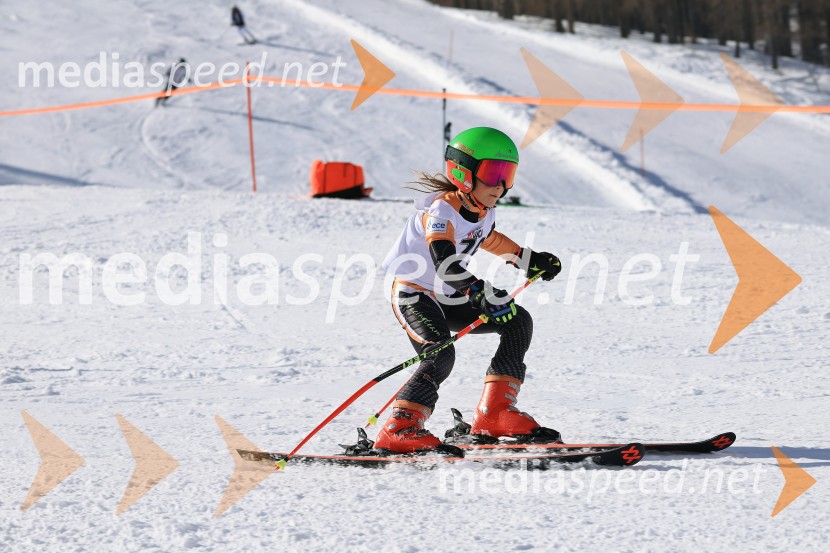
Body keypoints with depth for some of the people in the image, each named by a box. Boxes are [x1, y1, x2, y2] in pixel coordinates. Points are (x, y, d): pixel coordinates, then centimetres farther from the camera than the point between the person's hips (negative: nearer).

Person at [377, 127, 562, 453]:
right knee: (441, 355, -32)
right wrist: (488, 297, -48)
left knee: (518, 322, 3)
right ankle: (398, 430, -29)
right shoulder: (441, 211, -24)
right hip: (413, 293, -9)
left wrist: (529, 260, 25)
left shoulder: (484, 212, 3)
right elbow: (447, 266, -39)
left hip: (448, 299, 9)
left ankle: (495, 414, 2)